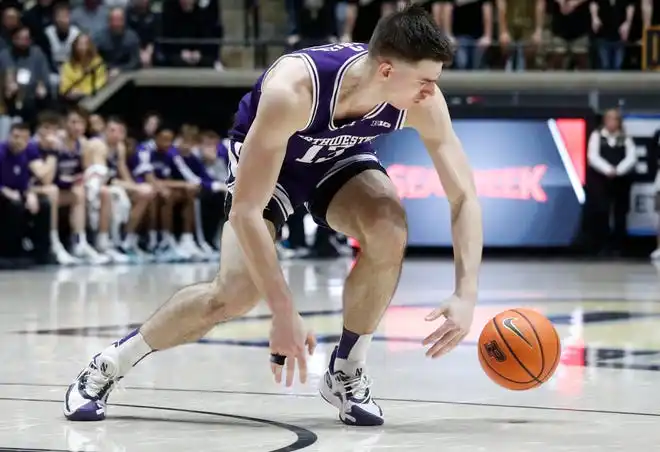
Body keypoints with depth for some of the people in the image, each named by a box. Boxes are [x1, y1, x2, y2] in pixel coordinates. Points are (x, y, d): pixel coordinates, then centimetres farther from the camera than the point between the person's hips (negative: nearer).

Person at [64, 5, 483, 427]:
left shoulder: (422, 100, -31)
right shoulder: (293, 90, -42)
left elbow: (465, 196, -22)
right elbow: (244, 210, -42)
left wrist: (466, 294, -35)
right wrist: (284, 311, -44)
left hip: (341, 157, 3)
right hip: (265, 155, -3)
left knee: (390, 232, -28)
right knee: (237, 292, -20)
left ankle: (346, 373, -7)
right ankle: (107, 367, 2)